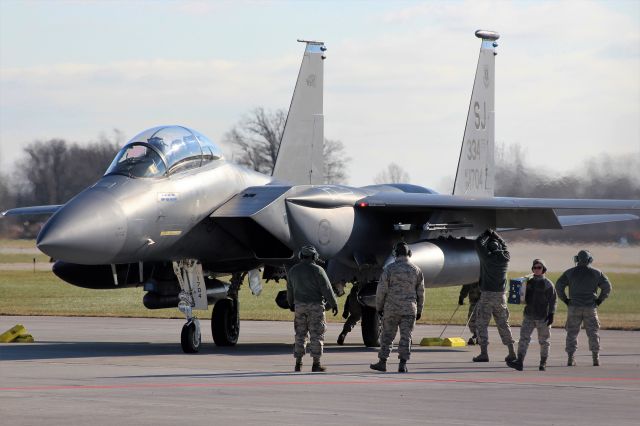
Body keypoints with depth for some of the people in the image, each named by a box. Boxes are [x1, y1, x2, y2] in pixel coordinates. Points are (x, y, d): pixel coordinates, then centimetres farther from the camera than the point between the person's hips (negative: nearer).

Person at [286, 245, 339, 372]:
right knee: (316, 335, 0)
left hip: (299, 305, 4)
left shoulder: (293, 271, 6)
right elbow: (327, 289, -10)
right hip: (315, 305, -4)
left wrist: (291, 304, 32)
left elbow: (290, 290, 17)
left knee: (300, 334, 10)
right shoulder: (317, 270, -10)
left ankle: (298, 364, 9)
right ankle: (316, 364, -2)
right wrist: (334, 305, -1)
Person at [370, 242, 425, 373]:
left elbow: (382, 290, -6)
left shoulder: (390, 269, -6)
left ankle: (382, 362, 10)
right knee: (406, 336, 3)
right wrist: (419, 310, 18)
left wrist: (379, 307, 6)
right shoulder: (416, 270, 3)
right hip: (409, 309, 2)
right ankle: (402, 364, -3)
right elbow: (420, 293, 9)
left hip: (391, 308, -2)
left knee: (387, 335, 7)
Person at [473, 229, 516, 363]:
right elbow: (503, 244, 24)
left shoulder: (487, 257, -9)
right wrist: (493, 234, 31)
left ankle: (484, 353, -8)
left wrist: (487, 234, 20)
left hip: (487, 295, -5)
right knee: (503, 324, 13)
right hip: (501, 295, 5)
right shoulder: (505, 258, 4)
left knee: (481, 324, -1)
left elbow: (478, 242, 4)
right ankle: (511, 352, 12)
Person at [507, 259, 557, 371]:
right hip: (529, 315, 4)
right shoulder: (529, 282, 10)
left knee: (543, 341, 6)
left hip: (543, 317, -4)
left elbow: (552, 301, -5)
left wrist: (551, 314, -10)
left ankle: (543, 363, 16)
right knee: (524, 338, -9)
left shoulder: (548, 284, -3)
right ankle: (519, 362, -17)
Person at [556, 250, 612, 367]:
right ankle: (596, 359, 3)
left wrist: (565, 300, 2)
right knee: (593, 333, 7)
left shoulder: (569, 273, 2)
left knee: (572, 334, 5)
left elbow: (559, 286, -5)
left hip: (574, 307, 0)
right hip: (590, 308, 0)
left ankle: (571, 359, 0)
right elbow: (607, 286, -2)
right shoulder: (596, 273, 3)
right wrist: (599, 300, 4)